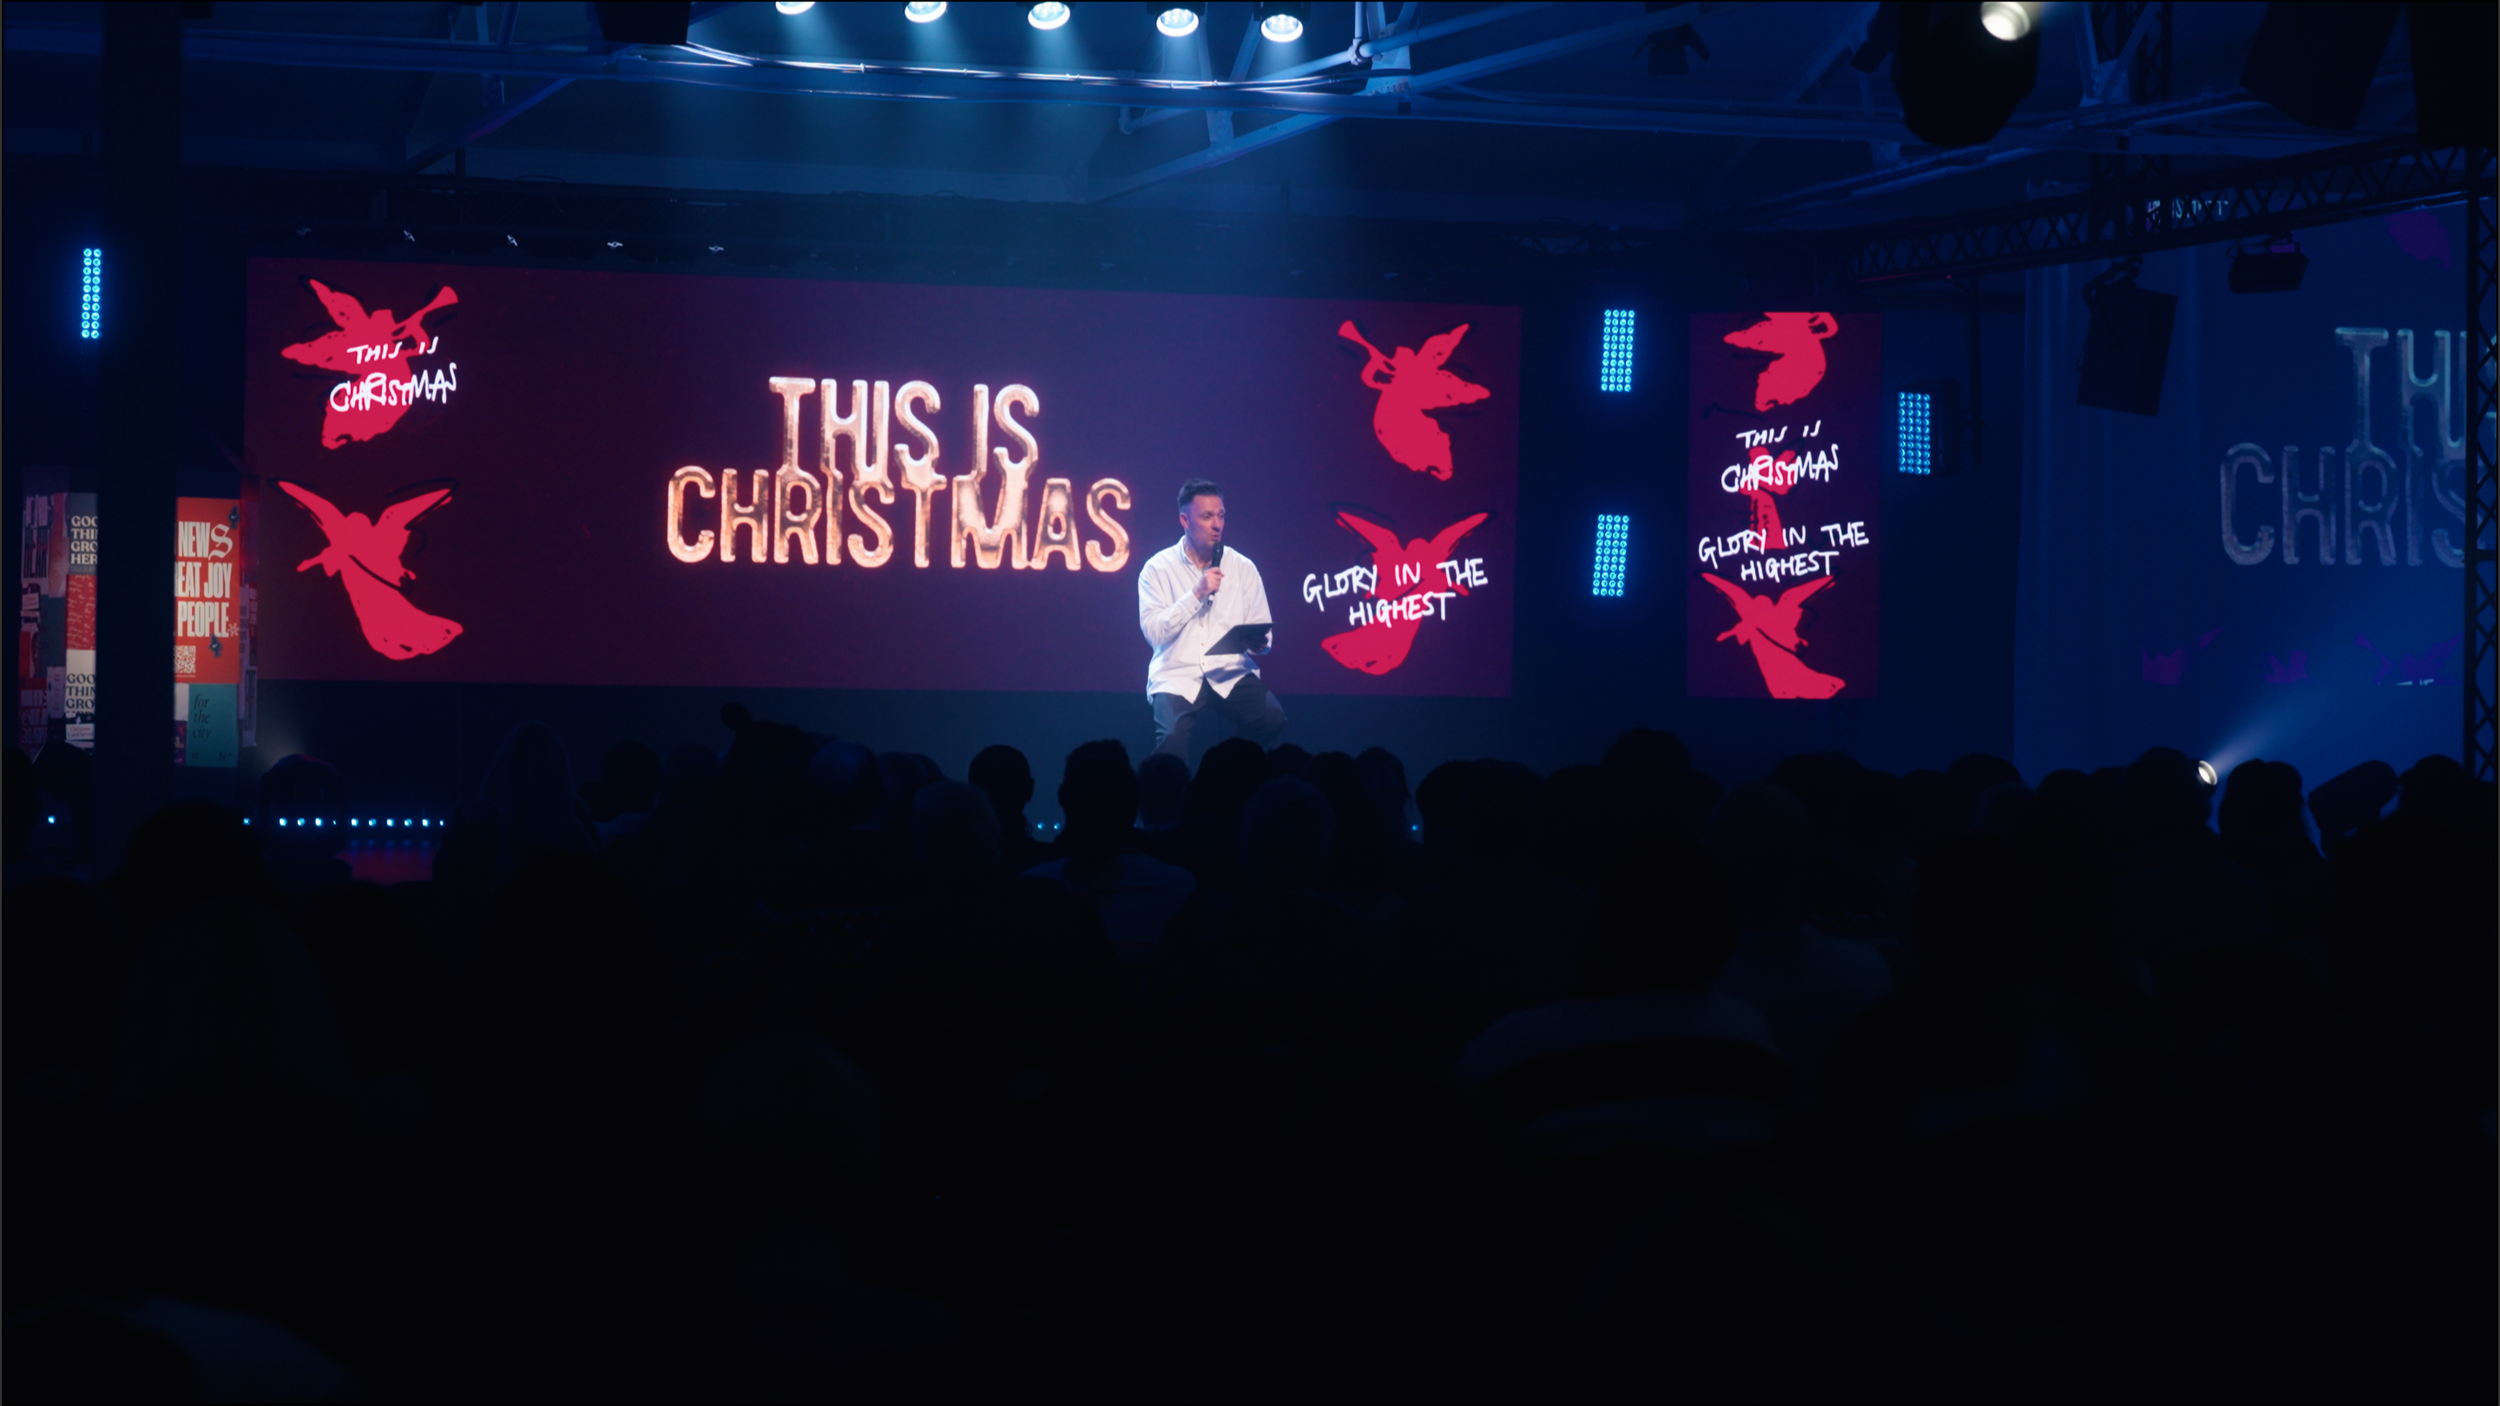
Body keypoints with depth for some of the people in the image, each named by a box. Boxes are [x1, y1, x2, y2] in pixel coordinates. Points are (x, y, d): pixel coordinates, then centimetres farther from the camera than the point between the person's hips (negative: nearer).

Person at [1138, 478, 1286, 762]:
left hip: (1232, 674, 2)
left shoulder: (1243, 568, 10)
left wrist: (1258, 642, -14)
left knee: (1272, 719, -27)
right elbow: (1154, 632, -7)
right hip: (1178, 675, -2)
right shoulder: (1158, 568, 4)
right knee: (1172, 737, -33)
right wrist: (1197, 594, -13)